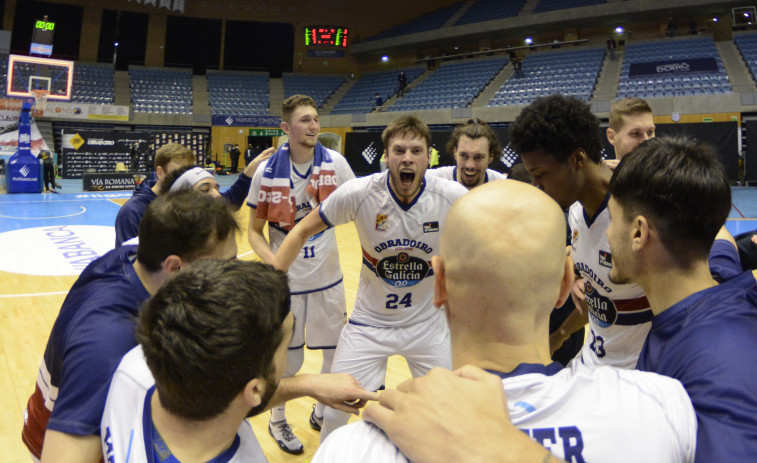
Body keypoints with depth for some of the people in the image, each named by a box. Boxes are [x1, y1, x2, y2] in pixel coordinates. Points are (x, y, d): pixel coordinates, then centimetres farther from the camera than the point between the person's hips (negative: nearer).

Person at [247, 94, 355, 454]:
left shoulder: (335, 163, -6)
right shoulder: (267, 173, -10)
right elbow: (254, 231, -2)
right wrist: (273, 262, -20)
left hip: (329, 278, 3)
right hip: (286, 281, -2)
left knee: (338, 354, 13)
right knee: (287, 361, 10)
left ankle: (322, 414, 41)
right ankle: (277, 421, 37)